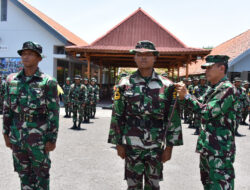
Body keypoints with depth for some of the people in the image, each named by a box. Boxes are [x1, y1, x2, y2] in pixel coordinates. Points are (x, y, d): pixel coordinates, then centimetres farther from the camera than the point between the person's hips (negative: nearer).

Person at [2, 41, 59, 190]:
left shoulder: (48, 82, -8)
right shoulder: (12, 80, 5)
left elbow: (54, 112, -8)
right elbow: (7, 108, 11)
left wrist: (52, 139, -10)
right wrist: (6, 133, 9)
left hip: (39, 136, -4)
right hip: (17, 136, 4)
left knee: (41, 173, 9)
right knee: (24, 173, 15)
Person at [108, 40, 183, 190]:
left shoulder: (166, 86, -1)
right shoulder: (125, 84, 0)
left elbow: (173, 117, 0)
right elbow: (117, 116, 3)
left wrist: (169, 146, -2)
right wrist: (118, 144, 1)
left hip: (156, 146, 0)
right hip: (131, 146, 0)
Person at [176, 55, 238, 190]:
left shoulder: (228, 89, -17)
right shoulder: (212, 89, 13)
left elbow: (207, 112, -25)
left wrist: (186, 95, -19)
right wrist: (184, 94, -2)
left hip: (220, 149, -9)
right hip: (207, 147, 10)